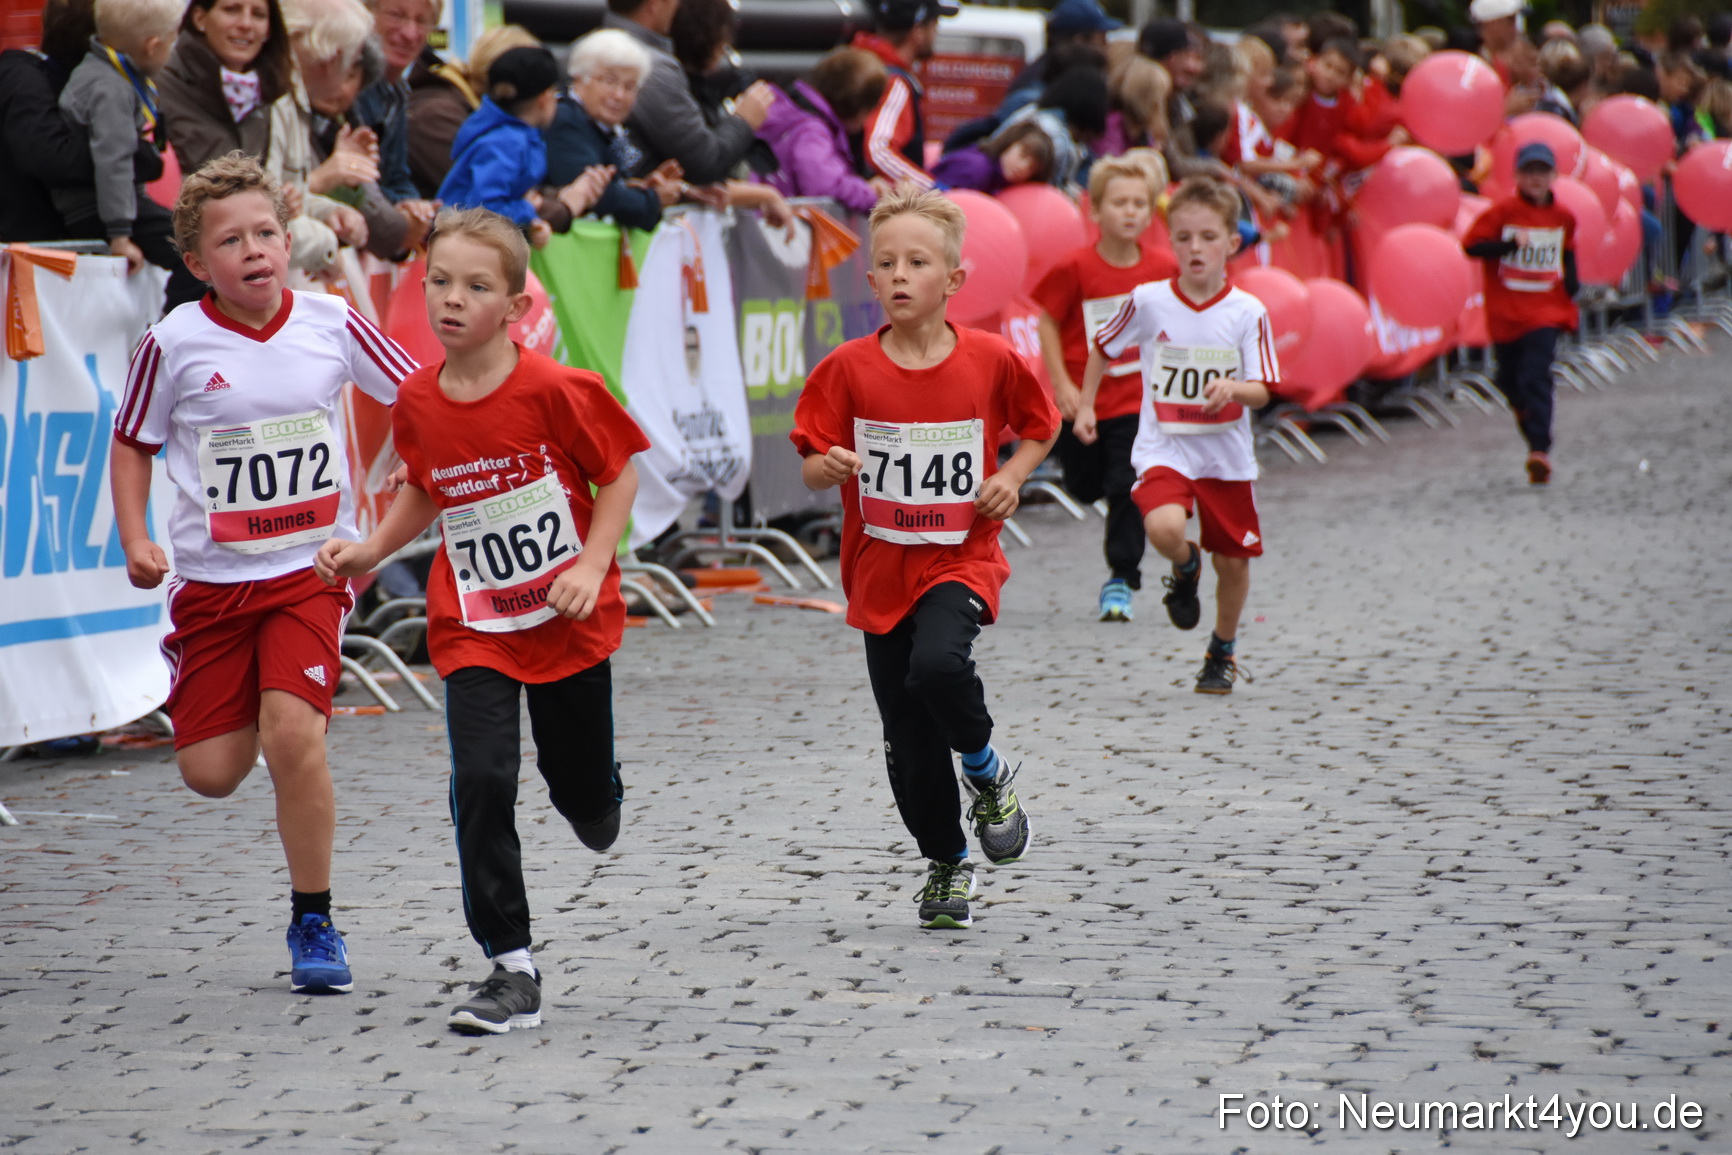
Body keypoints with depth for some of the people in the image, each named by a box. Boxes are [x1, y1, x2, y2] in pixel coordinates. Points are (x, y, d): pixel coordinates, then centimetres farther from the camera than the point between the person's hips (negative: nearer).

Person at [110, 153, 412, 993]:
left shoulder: (331, 324, -6)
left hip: (312, 564, -1)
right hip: (211, 576, 1)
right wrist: (135, 541, -7)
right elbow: (132, 444, 5)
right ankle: (248, 708, 41)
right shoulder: (175, 342, -8)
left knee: (292, 732, -20)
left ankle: (313, 923, -3)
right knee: (210, 772, 1)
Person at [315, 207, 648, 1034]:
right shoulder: (417, 403, -3)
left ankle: (592, 805, 53)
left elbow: (619, 474, -6)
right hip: (473, 627, 2)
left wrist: (591, 566, -16)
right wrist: (370, 551, 3)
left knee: (585, 797, 11)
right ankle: (512, 972, -8)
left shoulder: (554, 391, -17)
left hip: (567, 621, -2)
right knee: (481, 782, -14)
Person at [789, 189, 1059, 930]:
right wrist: (829, 466, -26)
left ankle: (986, 771, 0)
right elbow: (812, 471, -3)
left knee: (938, 667, -31)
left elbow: (1040, 425, 12)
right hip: (881, 567, 2)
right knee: (909, 743, 6)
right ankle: (946, 865, 28)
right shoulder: (849, 369, -6)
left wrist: (1011, 477, -5)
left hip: (961, 557, -2)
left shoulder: (991, 360, -5)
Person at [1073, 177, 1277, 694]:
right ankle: (1186, 569, 9)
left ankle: (1222, 652, 37)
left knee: (1233, 560, 10)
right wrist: (1085, 406, 9)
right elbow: (1103, 347, 10)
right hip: (1164, 450, -1)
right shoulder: (1148, 302, -7)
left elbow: (1261, 392, -11)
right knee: (1165, 528, -29)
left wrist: (1234, 389, -32)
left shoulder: (1247, 313, -8)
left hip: (1227, 456, 1)